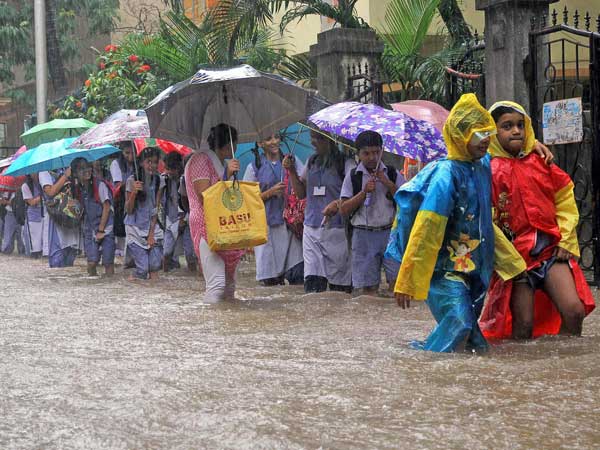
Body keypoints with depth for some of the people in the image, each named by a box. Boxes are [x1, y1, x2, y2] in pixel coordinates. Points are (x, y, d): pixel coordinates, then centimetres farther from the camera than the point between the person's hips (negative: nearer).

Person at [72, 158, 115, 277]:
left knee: (108, 262, -5)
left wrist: (101, 230, -11)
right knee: (91, 263, -4)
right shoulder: (78, 189, 8)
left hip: (106, 230, -4)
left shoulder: (99, 185, -8)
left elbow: (107, 208, -9)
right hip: (90, 231, 4)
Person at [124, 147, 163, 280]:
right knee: (143, 268, -8)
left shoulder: (158, 181, 3)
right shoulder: (132, 181, -8)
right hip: (135, 228, -3)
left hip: (152, 226, 3)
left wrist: (152, 233, -3)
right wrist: (133, 193, -26)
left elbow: (156, 208, 4)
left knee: (155, 266, -8)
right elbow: (128, 210, -8)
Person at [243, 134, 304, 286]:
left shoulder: (293, 161, 11)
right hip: (267, 226, -1)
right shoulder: (254, 167, 6)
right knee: (271, 279, -2)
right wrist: (270, 192, -9)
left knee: (298, 276, -9)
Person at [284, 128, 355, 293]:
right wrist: (292, 171, 6)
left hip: (336, 229, -5)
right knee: (312, 281, -6)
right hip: (311, 229, 5)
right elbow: (301, 193, 18)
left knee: (339, 285, 0)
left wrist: (337, 204, -30)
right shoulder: (311, 162, 14)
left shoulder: (345, 163, -5)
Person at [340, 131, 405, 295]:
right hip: (364, 235, 0)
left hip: (390, 232, 0)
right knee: (369, 286, 0)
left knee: (397, 279, -11)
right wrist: (364, 192, -11)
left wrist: (388, 183, -10)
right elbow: (344, 210, 0)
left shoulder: (393, 174, 7)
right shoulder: (353, 176, 5)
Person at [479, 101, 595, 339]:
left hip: (551, 250, 3)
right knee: (523, 325, -4)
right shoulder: (490, 170, -4)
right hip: (516, 255, -3)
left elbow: (565, 200, 13)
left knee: (574, 311, -10)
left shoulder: (541, 161, 7)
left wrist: (565, 241, 4)